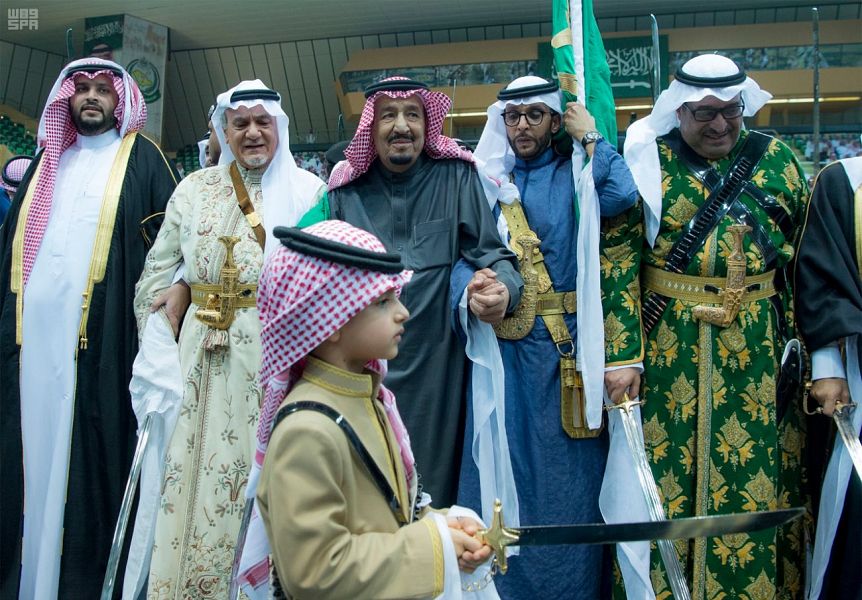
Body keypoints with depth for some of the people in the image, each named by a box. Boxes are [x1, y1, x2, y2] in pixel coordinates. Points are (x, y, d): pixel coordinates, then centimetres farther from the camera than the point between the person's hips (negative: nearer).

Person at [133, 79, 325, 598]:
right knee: (196, 463, 5)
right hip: (206, 354, 3)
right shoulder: (195, 189, 11)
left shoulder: (309, 191, 3)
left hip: (278, 352, -3)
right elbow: (159, 270, 13)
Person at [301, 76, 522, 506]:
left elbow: (490, 251, -3)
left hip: (436, 361, -1)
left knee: (434, 478, 6)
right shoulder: (346, 189, 7)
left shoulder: (456, 177, 2)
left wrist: (503, 288, -25)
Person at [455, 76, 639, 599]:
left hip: (565, 342, -2)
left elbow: (622, 195, -20)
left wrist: (590, 136, -8)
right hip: (502, 343, 3)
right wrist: (471, 291, -18)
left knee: (565, 469, 4)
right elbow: (464, 252, 2)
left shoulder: (575, 174, 3)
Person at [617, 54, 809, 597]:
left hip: (757, 354, 2)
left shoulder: (775, 159, 7)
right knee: (664, 481, 4)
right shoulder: (647, 161, 0)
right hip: (667, 353, -2)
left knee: (755, 481, 8)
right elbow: (618, 260, -7)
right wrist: (621, 352, -16)